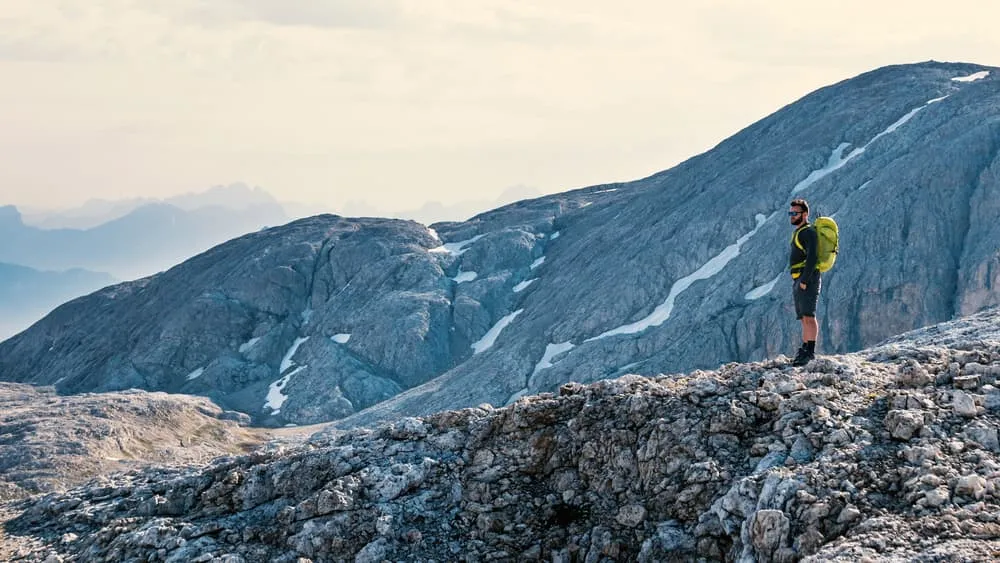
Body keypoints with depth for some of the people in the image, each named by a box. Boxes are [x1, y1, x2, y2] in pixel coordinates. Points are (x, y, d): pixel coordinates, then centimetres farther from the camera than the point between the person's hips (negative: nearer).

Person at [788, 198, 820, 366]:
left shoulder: (808, 232, -7)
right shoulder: (798, 233, 23)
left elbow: (812, 257, -18)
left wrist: (804, 281, -22)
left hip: (807, 279, -10)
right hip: (798, 281, 10)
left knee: (808, 316, -15)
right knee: (804, 318, 9)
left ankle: (810, 352, -21)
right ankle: (805, 351, 9)